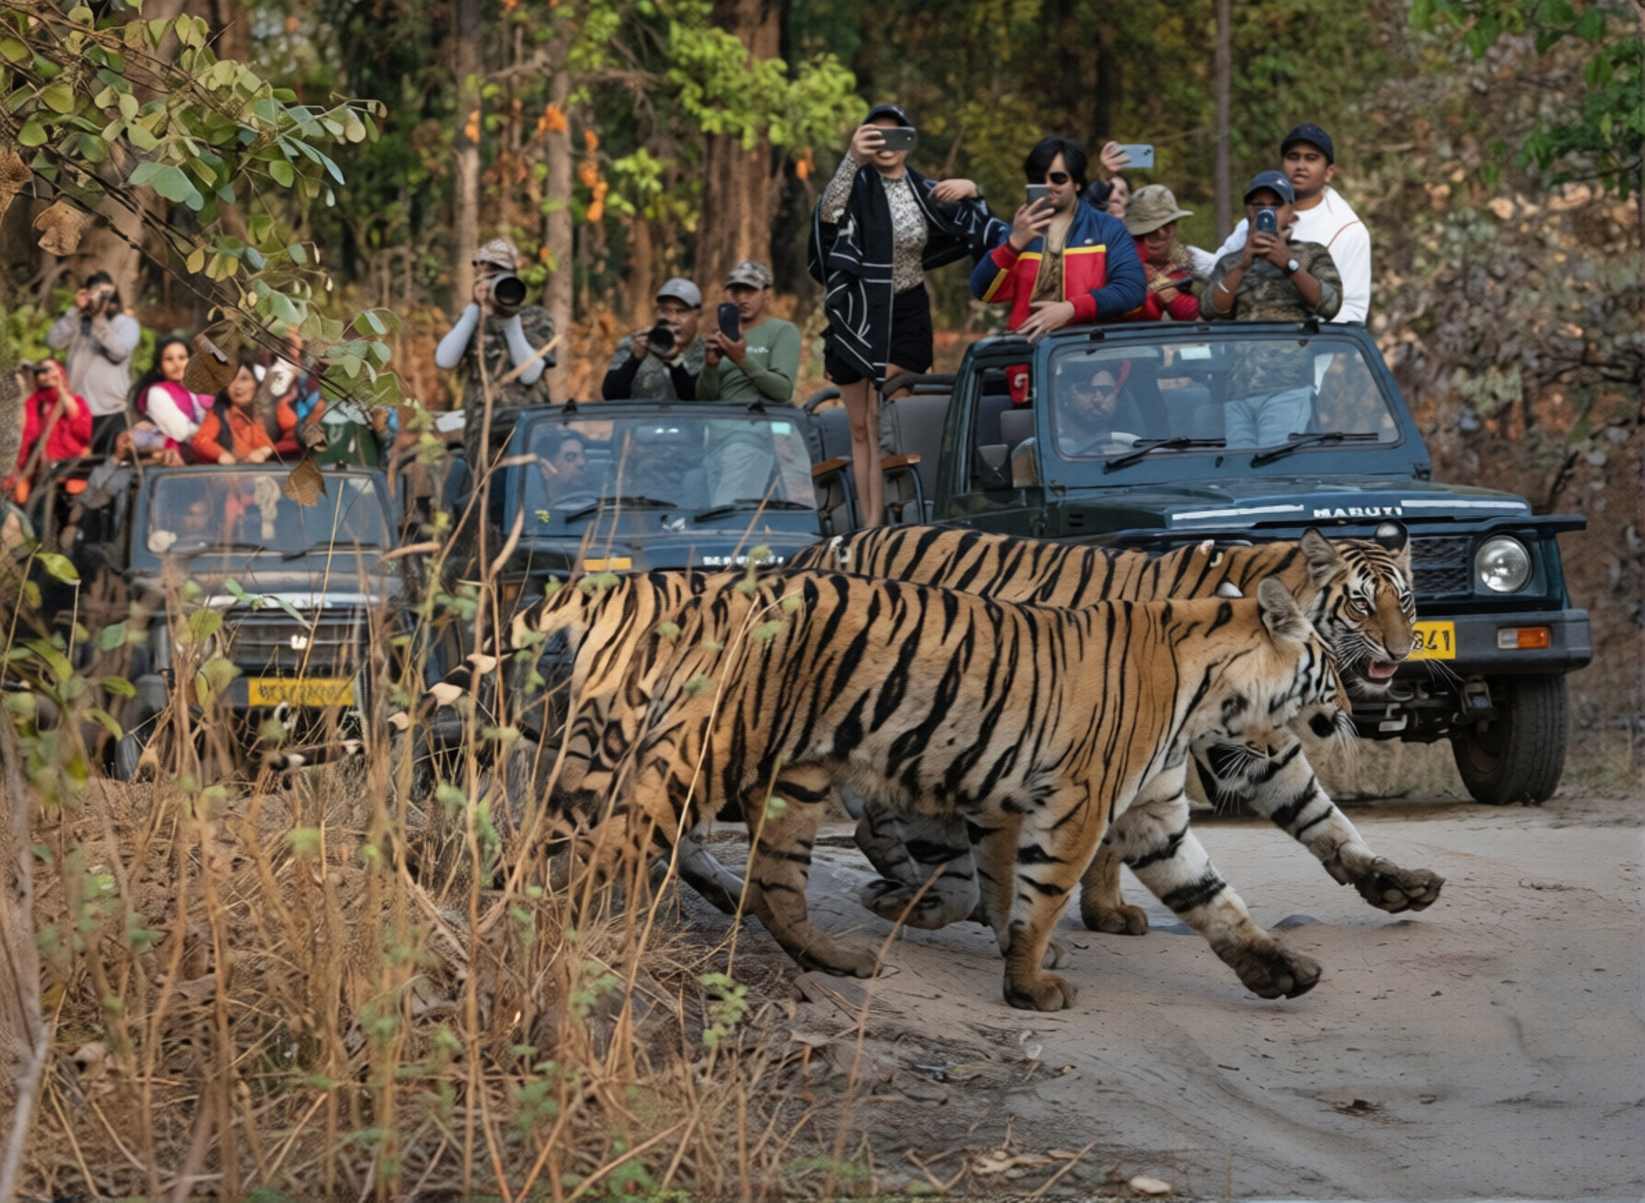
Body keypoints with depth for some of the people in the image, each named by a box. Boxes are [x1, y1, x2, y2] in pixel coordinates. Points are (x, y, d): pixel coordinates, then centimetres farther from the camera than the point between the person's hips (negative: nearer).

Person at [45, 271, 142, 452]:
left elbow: (119, 351, -14)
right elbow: (54, 341, -4)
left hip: (112, 412, -3)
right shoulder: (77, 322, 12)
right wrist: (76, 311, -6)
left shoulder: (126, 322, 5)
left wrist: (99, 318, -17)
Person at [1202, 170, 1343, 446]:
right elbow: (1209, 310, 6)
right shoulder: (1229, 264, 24)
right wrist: (1242, 266, -7)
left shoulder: (1312, 255, 18)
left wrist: (1289, 264, -11)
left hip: (1287, 385, -3)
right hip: (1233, 387, 3)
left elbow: (1330, 304, 0)